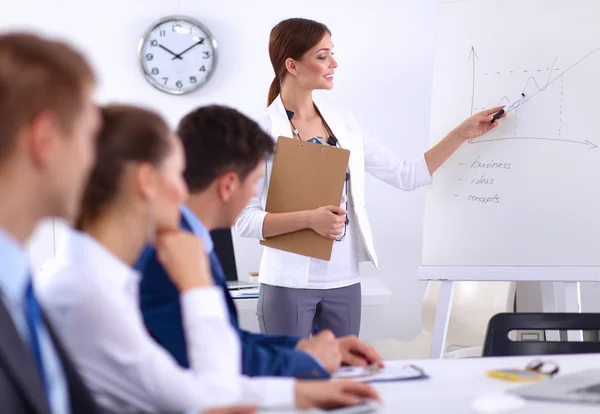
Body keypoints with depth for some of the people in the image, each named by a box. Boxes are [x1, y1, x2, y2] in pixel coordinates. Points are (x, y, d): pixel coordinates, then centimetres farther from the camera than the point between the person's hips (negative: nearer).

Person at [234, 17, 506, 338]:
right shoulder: (263, 131, -10)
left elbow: (405, 175, 11)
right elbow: (244, 219, -13)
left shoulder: (344, 124, 7)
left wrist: (464, 132, 8)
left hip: (345, 282, 5)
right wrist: (310, 219, -24)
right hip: (290, 284, -5)